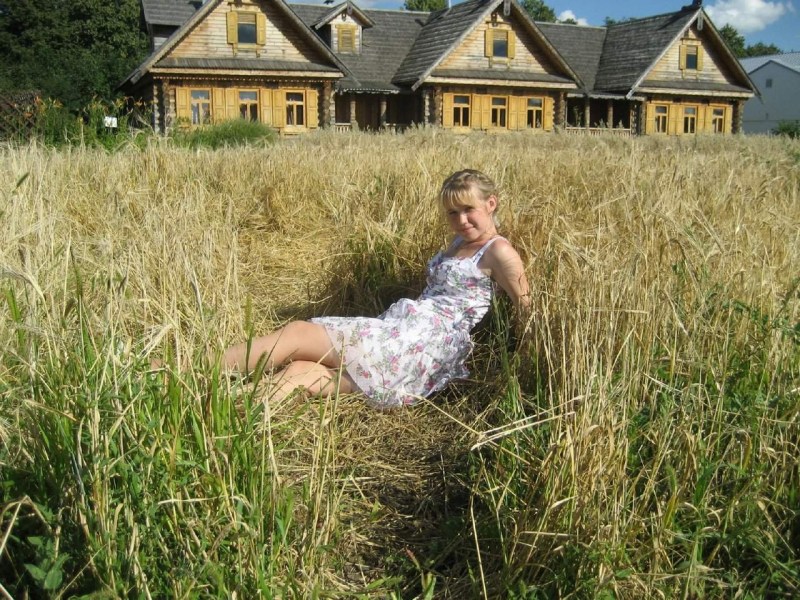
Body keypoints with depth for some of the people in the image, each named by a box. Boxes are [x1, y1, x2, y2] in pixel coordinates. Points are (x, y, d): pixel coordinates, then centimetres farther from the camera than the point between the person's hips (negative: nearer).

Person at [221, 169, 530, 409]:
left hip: (425, 341, -9)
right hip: (403, 328, 9)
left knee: (296, 333, -15)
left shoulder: (498, 251, -1)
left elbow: (526, 310, -1)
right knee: (300, 370, -14)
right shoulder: (461, 241, 25)